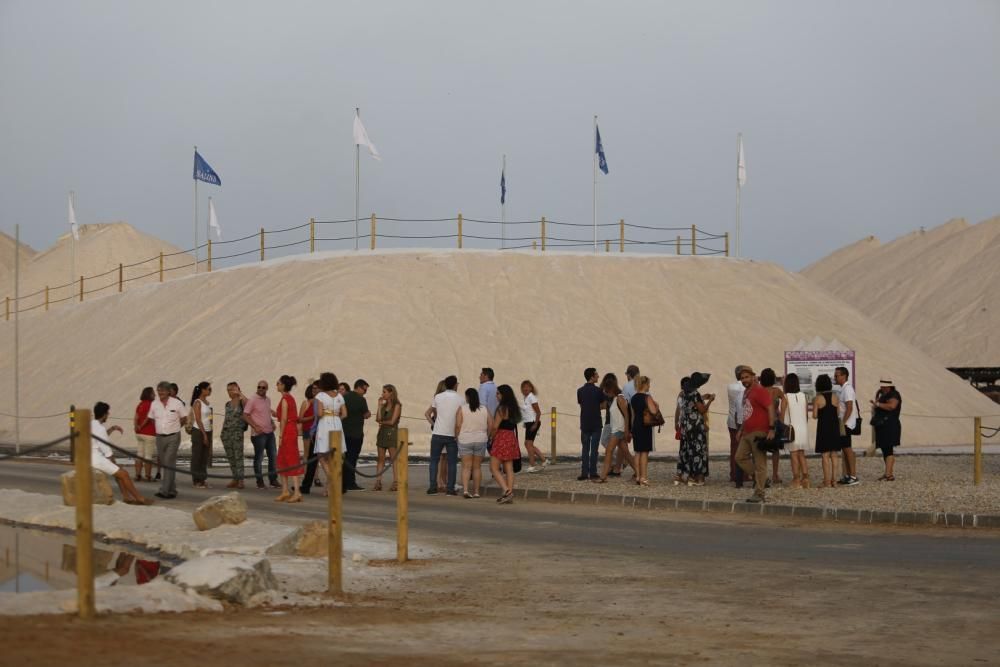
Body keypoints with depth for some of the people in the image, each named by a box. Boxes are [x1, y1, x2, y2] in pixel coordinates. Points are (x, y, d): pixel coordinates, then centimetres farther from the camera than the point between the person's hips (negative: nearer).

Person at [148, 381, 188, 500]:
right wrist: (160, 428, 10)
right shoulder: (154, 404, 3)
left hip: (173, 437, -5)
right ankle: (172, 490, 19)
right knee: (163, 463, 9)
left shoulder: (177, 403, -6)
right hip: (160, 437, 5)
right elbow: (152, 419, 18)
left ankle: (164, 490, -16)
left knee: (169, 463, -12)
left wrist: (173, 427, 6)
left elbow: (184, 419, 5)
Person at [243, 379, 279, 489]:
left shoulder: (268, 400, 13)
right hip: (259, 434, -7)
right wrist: (255, 427, -20)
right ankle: (259, 481, 8)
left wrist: (272, 422, 8)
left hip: (269, 432, 7)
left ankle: (273, 480, 17)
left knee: (273, 456, 9)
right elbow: (245, 416, -12)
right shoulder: (252, 400, -9)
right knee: (259, 457, 0)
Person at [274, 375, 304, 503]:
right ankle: (285, 491, 16)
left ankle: (297, 492, -12)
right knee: (282, 461, 14)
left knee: (291, 461, -10)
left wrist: (281, 436, -15)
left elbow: (284, 419, -16)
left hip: (287, 430, -10)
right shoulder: (291, 398, 14)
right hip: (293, 429, 10)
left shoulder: (285, 399, -13)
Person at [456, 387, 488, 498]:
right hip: (481, 441, 2)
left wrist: (457, 437, 3)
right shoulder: (484, 409, 4)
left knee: (466, 466, -1)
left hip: (465, 440, -2)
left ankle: (466, 489, -15)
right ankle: (476, 492, 10)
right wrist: (487, 437, 15)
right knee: (477, 467, 9)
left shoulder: (462, 409, -5)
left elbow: (458, 425, -10)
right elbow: (490, 426, 3)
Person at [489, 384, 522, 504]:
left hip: (501, 438, -8)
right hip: (512, 438, 8)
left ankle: (506, 490, -17)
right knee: (509, 469, 8)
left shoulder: (502, 409, -13)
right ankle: (509, 495, 6)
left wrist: (491, 437, 2)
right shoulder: (514, 408, 11)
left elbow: (495, 427, -15)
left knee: (494, 468, -3)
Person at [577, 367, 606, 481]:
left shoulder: (580, 391, 3)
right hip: (596, 424, -3)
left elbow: (581, 405, 8)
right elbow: (603, 405, 0)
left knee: (584, 449, 7)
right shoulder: (598, 391, -9)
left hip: (584, 424, 3)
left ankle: (584, 473, 3)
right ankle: (593, 473, -1)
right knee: (594, 448, 0)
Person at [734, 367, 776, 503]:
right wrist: (741, 429, 24)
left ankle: (759, 494, -4)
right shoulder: (746, 392, 18)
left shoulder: (760, 391, -11)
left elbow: (770, 408, -18)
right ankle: (760, 479, 18)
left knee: (759, 464, -6)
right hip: (747, 433, 10)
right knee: (740, 457, 9)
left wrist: (771, 429, -24)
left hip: (759, 433, -10)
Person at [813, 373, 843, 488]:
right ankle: (833, 479, 13)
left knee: (825, 455, -2)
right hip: (834, 427, 4)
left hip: (823, 427, -4)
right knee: (834, 455, 11)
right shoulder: (834, 397, 1)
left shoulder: (817, 399, -9)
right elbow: (838, 412, 7)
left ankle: (827, 482, -4)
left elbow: (815, 415, -8)